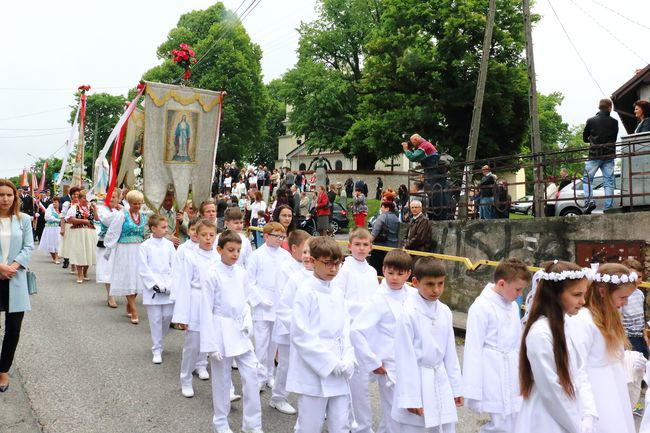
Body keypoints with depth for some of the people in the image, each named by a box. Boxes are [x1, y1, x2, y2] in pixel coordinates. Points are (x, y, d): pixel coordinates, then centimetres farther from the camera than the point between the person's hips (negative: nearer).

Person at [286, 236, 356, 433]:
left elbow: (345, 329, 11)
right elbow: (301, 335, -15)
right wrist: (331, 363, -15)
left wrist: (347, 361, -4)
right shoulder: (306, 292, -11)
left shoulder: (338, 293, 8)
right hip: (314, 372, -6)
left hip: (339, 374, 6)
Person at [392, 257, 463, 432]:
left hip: (440, 382, 6)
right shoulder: (409, 314, -15)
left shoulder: (445, 312, 2)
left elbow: (450, 352, 9)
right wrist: (410, 398, -12)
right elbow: (405, 357, -13)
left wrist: (455, 387, 11)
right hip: (416, 382, -5)